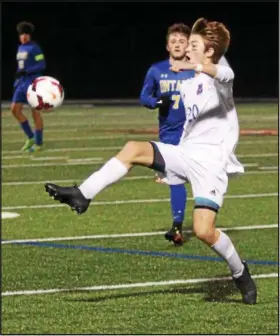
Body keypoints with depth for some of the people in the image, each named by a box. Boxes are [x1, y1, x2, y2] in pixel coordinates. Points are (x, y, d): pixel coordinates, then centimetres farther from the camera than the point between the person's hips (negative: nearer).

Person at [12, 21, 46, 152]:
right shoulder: (20, 48, 15)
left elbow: (42, 65, -15)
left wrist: (26, 71, -22)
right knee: (15, 109, -2)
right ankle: (31, 137, 10)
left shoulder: (34, 48, -9)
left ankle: (38, 143, 4)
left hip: (33, 82, -8)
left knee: (35, 112, -4)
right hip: (22, 83, 8)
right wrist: (17, 81, 20)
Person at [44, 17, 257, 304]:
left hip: (210, 162, -7)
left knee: (204, 231, -18)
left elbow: (225, 74, -35)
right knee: (134, 149, -18)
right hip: (184, 154, 7)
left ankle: (240, 273, 7)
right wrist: (169, 165, 31)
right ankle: (82, 195, -22)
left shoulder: (219, 82, -8)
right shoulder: (187, 87, 18)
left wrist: (194, 66, -54)